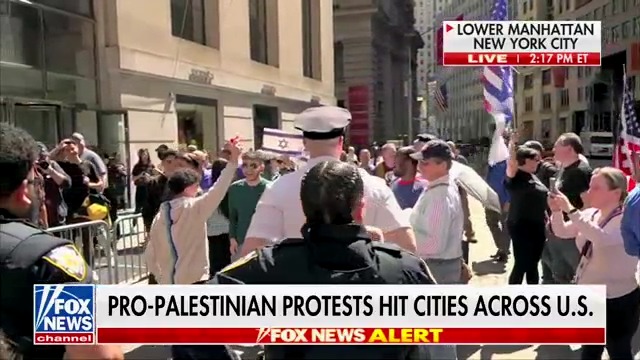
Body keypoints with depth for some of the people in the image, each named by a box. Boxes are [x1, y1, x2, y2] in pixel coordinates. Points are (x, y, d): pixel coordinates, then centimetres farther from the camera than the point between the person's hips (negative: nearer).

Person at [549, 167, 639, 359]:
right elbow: (562, 232, 3)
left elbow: (601, 238, -39)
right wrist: (557, 210, -16)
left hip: (617, 302, -7)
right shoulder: (590, 214, 1)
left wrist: (570, 209, -38)